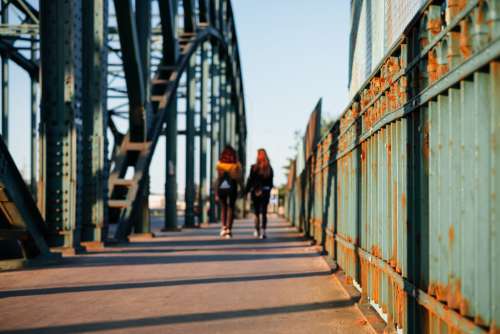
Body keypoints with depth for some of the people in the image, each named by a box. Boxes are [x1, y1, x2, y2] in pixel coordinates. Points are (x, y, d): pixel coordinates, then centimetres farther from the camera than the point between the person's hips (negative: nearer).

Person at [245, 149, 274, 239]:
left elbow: (250, 180, -5)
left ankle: (257, 231, 15)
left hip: (255, 192, -2)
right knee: (264, 212, 2)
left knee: (257, 212, 8)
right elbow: (271, 182, 5)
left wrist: (246, 191, 1)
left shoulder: (254, 168, -8)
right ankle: (263, 231, -5)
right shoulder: (269, 169, 0)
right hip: (265, 192, 2)